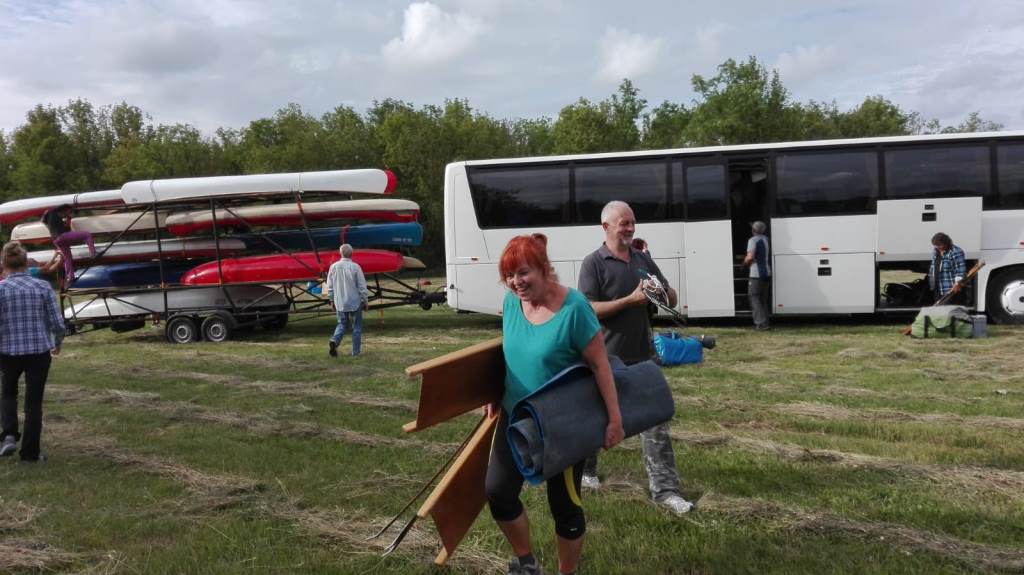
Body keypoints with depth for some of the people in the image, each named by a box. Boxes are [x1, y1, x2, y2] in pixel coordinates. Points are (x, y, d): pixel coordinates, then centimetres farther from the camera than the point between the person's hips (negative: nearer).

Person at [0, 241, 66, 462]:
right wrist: (57, 344, 15)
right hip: (39, 352, 0)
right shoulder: (43, 287, -3)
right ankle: (30, 452, 15)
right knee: (34, 401, 11)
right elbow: (57, 323, -3)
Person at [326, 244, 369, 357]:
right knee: (356, 327, 9)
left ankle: (334, 341, -10)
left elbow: (330, 287, 5)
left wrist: (332, 301, 17)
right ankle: (355, 352, 10)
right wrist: (365, 301, 4)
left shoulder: (333, 267, -2)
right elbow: (362, 286, -8)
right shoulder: (355, 267, -12)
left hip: (340, 303, 3)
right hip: (355, 302, -3)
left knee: (341, 324, 16)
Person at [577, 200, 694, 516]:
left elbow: (672, 299, 12)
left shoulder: (643, 259, 8)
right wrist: (630, 300, -23)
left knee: (656, 423, 1)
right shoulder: (594, 263, -9)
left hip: (643, 356, 5)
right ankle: (584, 470, 36)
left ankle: (664, 489, 6)